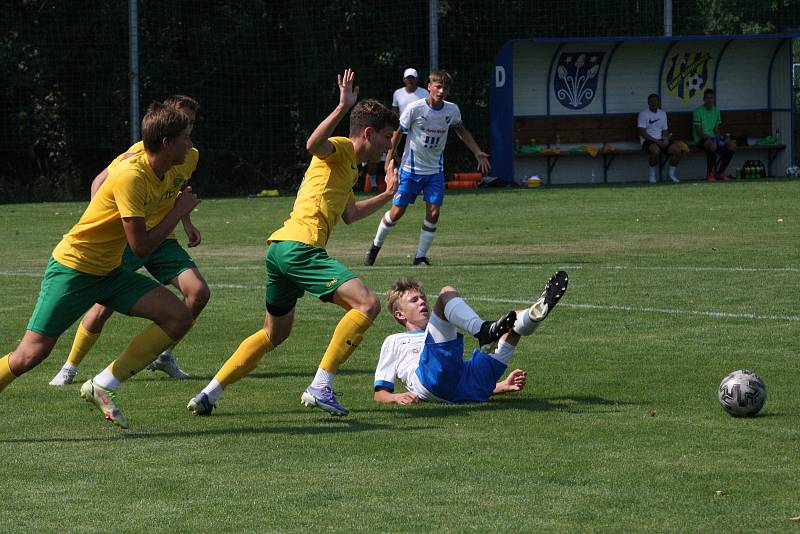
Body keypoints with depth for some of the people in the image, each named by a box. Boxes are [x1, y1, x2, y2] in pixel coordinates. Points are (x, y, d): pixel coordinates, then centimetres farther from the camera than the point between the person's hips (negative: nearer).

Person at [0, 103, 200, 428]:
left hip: (110, 273, 9)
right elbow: (141, 247, -26)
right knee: (31, 354, -12)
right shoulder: (132, 176, -25)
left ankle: (102, 387, -4)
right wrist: (179, 210, -16)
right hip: (72, 267, -9)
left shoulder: (159, 174, 2)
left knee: (179, 317, -7)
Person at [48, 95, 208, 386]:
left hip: (162, 239, 6)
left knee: (199, 292, -11)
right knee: (103, 307, -14)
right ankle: (70, 367, 6)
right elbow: (100, 182, -10)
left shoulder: (191, 156, 3)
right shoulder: (143, 152, -17)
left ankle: (163, 354, 9)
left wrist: (186, 223, 13)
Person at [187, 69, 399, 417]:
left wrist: (387, 195, 38)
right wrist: (343, 107, -28)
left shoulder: (349, 168, 29)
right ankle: (320, 387, -22)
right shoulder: (340, 149, 0)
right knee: (367, 304, -18)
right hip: (300, 244, -11)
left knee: (275, 333, 24)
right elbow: (313, 144, -24)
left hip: (280, 247, 11)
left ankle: (209, 393, 20)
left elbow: (349, 215, 39)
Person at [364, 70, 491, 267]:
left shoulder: (452, 110, -4)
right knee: (396, 212, -1)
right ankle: (376, 245, 24)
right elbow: (398, 132, -4)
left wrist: (478, 152, 10)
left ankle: (421, 256, 5)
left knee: (433, 213, -9)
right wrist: (389, 158, -3)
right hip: (410, 169, -3)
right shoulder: (415, 108, -16)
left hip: (435, 171, 3)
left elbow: (461, 131, 16)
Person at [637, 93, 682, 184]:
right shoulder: (643, 114, -4)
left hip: (661, 140, 5)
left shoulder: (662, 113, 16)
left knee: (677, 150, -17)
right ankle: (651, 173, -15)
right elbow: (642, 132, -11)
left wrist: (665, 140, -6)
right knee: (656, 150, -38)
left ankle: (671, 173, 2)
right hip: (648, 140, -5)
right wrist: (656, 141, -18)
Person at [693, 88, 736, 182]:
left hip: (713, 137, 7)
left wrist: (719, 137, -5)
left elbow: (716, 129, 15)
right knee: (712, 145, -40)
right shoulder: (698, 111, -7)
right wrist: (709, 138, -22)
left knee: (732, 145, -15)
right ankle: (709, 173, -25)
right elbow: (698, 131, -12)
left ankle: (720, 172, -5)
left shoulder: (716, 111, 14)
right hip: (701, 139, -7)